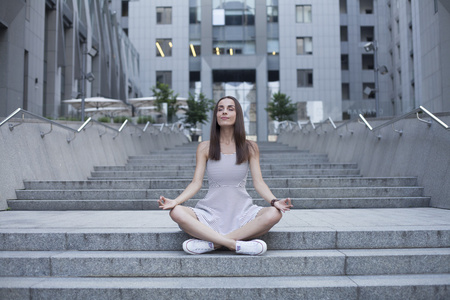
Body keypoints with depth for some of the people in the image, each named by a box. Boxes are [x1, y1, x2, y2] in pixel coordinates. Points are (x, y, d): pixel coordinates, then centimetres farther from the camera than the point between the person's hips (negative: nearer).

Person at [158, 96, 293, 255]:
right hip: (211, 211, 0)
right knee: (177, 213, -29)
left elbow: (258, 182, -1)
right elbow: (196, 183, -1)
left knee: (274, 214, -30)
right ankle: (236, 244, -29)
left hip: (242, 211, 1)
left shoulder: (250, 147, 5)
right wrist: (175, 201, -18)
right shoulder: (205, 148, 4)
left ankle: (212, 243, -25)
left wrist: (274, 201, -20)